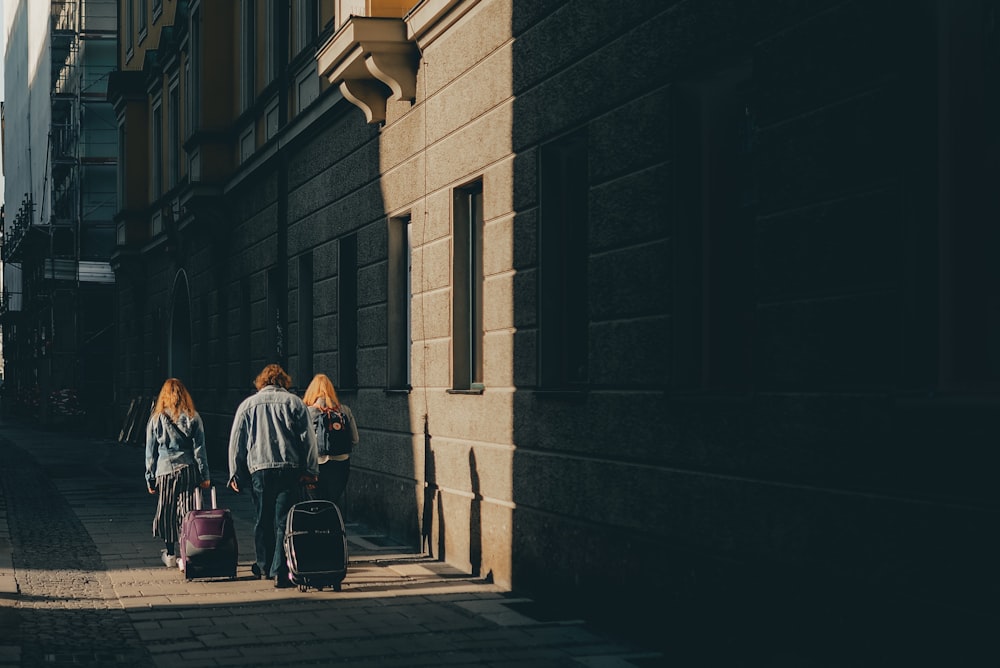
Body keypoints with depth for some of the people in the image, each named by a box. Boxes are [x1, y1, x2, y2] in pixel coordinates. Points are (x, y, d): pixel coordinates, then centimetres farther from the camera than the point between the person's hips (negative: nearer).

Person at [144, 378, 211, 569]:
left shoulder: (156, 418, 3)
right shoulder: (192, 417, 0)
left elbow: (150, 452, 5)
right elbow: (200, 449, 0)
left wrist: (150, 478, 11)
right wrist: (205, 475, 3)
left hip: (165, 471, 0)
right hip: (189, 470, 0)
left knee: (167, 513, 11)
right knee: (188, 513, 2)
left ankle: (170, 555, 20)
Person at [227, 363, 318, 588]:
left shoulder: (248, 404, 10)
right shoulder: (295, 403, 6)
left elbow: (236, 442, 8)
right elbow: (308, 438, 2)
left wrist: (236, 474, 13)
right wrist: (311, 470, 6)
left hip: (259, 469, 1)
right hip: (290, 469, -1)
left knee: (263, 520, 15)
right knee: (285, 521, -3)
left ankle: (264, 565, 25)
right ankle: (280, 571, -10)